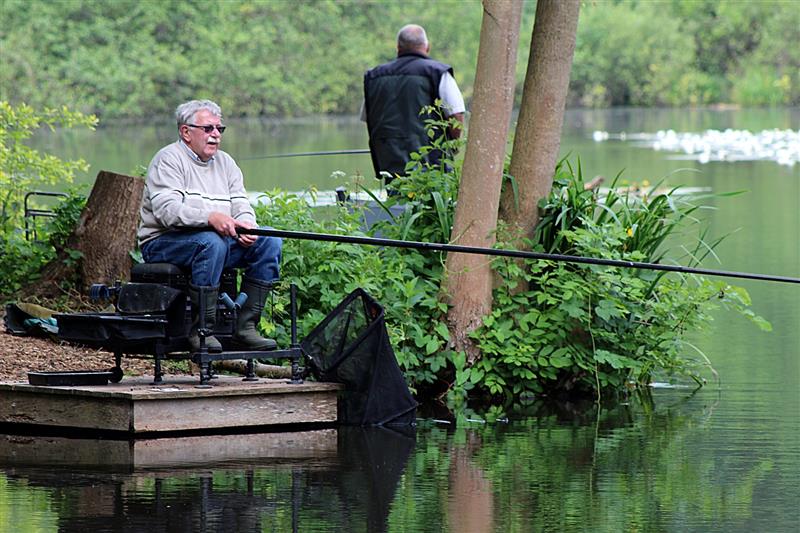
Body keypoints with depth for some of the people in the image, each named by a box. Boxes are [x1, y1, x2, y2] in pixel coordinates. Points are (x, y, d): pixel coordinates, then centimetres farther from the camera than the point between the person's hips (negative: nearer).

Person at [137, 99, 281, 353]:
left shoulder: (225, 162, 19)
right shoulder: (169, 159, -5)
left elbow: (241, 204, 11)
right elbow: (166, 209, -20)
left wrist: (246, 224, -15)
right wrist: (210, 217, -35)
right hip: (163, 243, -7)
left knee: (269, 241, -12)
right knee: (211, 242, -37)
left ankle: (245, 327, -15)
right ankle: (200, 330, -30)